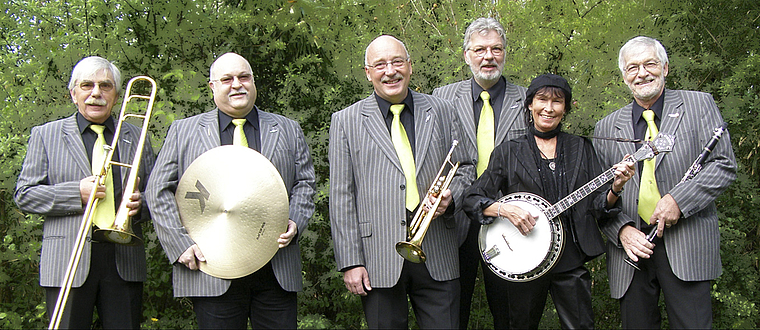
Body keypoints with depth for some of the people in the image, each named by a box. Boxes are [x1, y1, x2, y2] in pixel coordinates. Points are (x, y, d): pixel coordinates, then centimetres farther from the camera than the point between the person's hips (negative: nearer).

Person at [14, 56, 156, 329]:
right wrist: (77, 194, -10)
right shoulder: (45, 135, 9)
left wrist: (140, 204, -6)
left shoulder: (136, 137, 16)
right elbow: (24, 194, 4)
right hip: (68, 263, -2)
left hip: (125, 262, 2)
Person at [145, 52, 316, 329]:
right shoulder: (183, 132, 9)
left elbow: (304, 183, 13)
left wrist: (295, 222, -6)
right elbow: (159, 192, 6)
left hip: (277, 272, 2)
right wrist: (181, 243, -5)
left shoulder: (288, 130, 14)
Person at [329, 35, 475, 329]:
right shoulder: (346, 121, 4)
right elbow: (341, 197, 0)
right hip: (379, 259, -1)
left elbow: (465, 169, 16)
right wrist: (350, 261, -5)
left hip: (437, 258, 2)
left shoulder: (441, 112, 10)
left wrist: (451, 196, -7)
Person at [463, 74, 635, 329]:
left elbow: (597, 206, 4)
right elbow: (472, 199, -2)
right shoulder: (508, 152, 3)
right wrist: (504, 209, -19)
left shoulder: (581, 148, 9)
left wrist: (615, 189, -15)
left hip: (571, 260, 1)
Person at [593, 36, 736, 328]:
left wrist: (678, 200, -14)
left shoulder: (699, 105, 7)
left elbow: (725, 165, -1)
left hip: (687, 247, -2)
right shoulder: (606, 127, 12)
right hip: (631, 245, 2)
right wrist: (622, 230, -8)